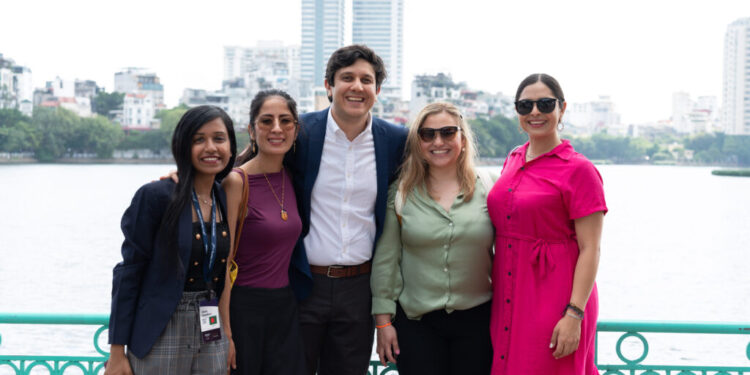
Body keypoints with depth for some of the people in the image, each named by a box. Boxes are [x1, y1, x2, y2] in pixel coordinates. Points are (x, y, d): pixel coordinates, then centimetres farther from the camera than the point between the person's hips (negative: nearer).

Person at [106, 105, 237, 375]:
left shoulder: (228, 201, 7)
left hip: (213, 338, 5)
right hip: (160, 336, -5)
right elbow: (128, 272, -9)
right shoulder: (155, 196, -9)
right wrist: (117, 353, -10)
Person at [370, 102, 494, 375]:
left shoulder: (487, 191, 3)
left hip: (476, 321, 1)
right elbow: (385, 259, 2)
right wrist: (383, 320, 0)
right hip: (416, 322, -1)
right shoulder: (401, 194, 1)